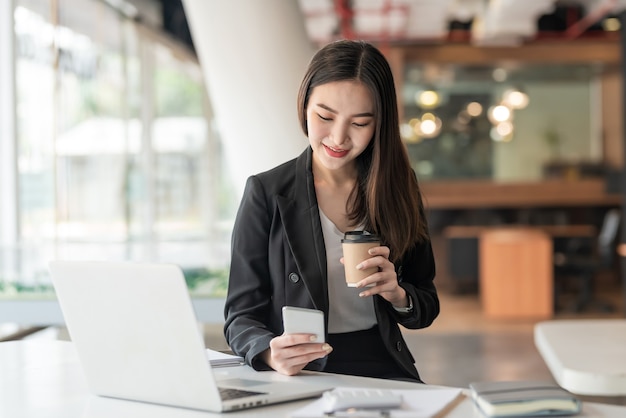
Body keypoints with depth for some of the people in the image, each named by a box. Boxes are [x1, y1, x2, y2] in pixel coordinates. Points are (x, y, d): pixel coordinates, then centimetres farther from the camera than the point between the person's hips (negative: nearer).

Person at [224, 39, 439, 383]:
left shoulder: (398, 187, 8)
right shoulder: (267, 193, -1)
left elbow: (427, 308, 15)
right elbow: (241, 316, -2)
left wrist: (397, 295, -8)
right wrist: (271, 353, -24)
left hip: (385, 372, 2)